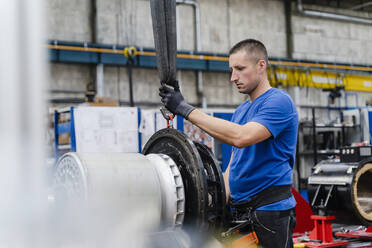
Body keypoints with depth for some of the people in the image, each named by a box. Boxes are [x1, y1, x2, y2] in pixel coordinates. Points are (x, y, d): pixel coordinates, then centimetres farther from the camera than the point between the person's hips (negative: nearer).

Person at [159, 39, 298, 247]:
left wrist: (187, 110, -25)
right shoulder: (241, 111, 17)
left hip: (270, 210, -8)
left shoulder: (279, 101, -11)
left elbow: (241, 137, -28)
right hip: (240, 210, 8)